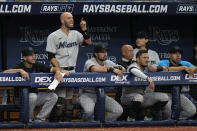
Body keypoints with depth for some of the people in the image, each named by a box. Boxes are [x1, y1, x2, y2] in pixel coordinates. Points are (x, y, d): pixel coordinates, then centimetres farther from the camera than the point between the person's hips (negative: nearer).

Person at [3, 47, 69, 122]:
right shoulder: (20, 66, -11)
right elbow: (5, 72, -27)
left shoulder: (37, 66, 5)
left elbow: (52, 69, 0)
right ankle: (28, 120, -15)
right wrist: (20, 70, -38)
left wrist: (57, 71, -24)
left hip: (36, 93, 6)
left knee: (53, 96, -10)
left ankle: (39, 119, -10)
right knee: (32, 96, -36)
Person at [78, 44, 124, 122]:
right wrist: (112, 69, -39)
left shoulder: (108, 63, 9)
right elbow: (95, 69, -36)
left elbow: (123, 69, 1)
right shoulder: (89, 62, -12)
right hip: (87, 94, -6)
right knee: (89, 110, -35)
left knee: (118, 110, -10)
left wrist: (119, 68, -24)